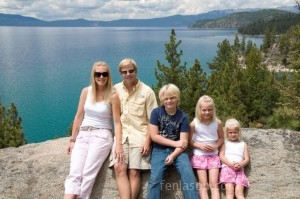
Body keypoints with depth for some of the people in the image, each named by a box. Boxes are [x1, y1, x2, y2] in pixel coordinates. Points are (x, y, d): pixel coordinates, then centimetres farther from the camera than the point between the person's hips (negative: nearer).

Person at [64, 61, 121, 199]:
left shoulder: (113, 96, -2)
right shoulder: (86, 91, 7)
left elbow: (117, 122, -4)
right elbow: (79, 116, 10)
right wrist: (72, 140, 8)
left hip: (102, 136, -3)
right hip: (83, 135, 3)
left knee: (88, 174, -18)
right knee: (74, 174, -15)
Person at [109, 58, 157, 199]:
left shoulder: (147, 91, 0)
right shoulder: (116, 89, 6)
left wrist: (147, 141, -8)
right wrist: (118, 142, -4)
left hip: (139, 135, -2)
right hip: (121, 134, 2)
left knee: (134, 172, -9)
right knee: (119, 168, -17)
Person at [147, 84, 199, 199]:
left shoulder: (183, 117, -1)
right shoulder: (156, 112, -2)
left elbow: (184, 142, -5)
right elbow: (154, 136, -6)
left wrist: (173, 155, -21)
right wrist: (175, 143, -10)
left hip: (177, 151, 1)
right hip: (159, 150, -1)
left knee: (188, 174, -21)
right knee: (155, 179, -19)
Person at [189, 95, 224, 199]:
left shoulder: (218, 122, -7)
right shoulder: (194, 124, -11)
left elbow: (221, 138, 8)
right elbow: (189, 141, -3)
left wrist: (216, 146, -11)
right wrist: (200, 145, -18)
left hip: (213, 155, 1)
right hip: (199, 155, -1)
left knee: (214, 184, -3)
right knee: (203, 184, -2)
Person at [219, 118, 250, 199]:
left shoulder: (243, 144, 21)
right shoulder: (225, 143, 17)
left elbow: (247, 159, 11)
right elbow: (221, 156, 3)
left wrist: (240, 165, -12)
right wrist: (231, 164, -14)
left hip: (239, 170, 1)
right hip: (227, 168, -1)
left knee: (239, 191, -15)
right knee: (229, 190, -19)